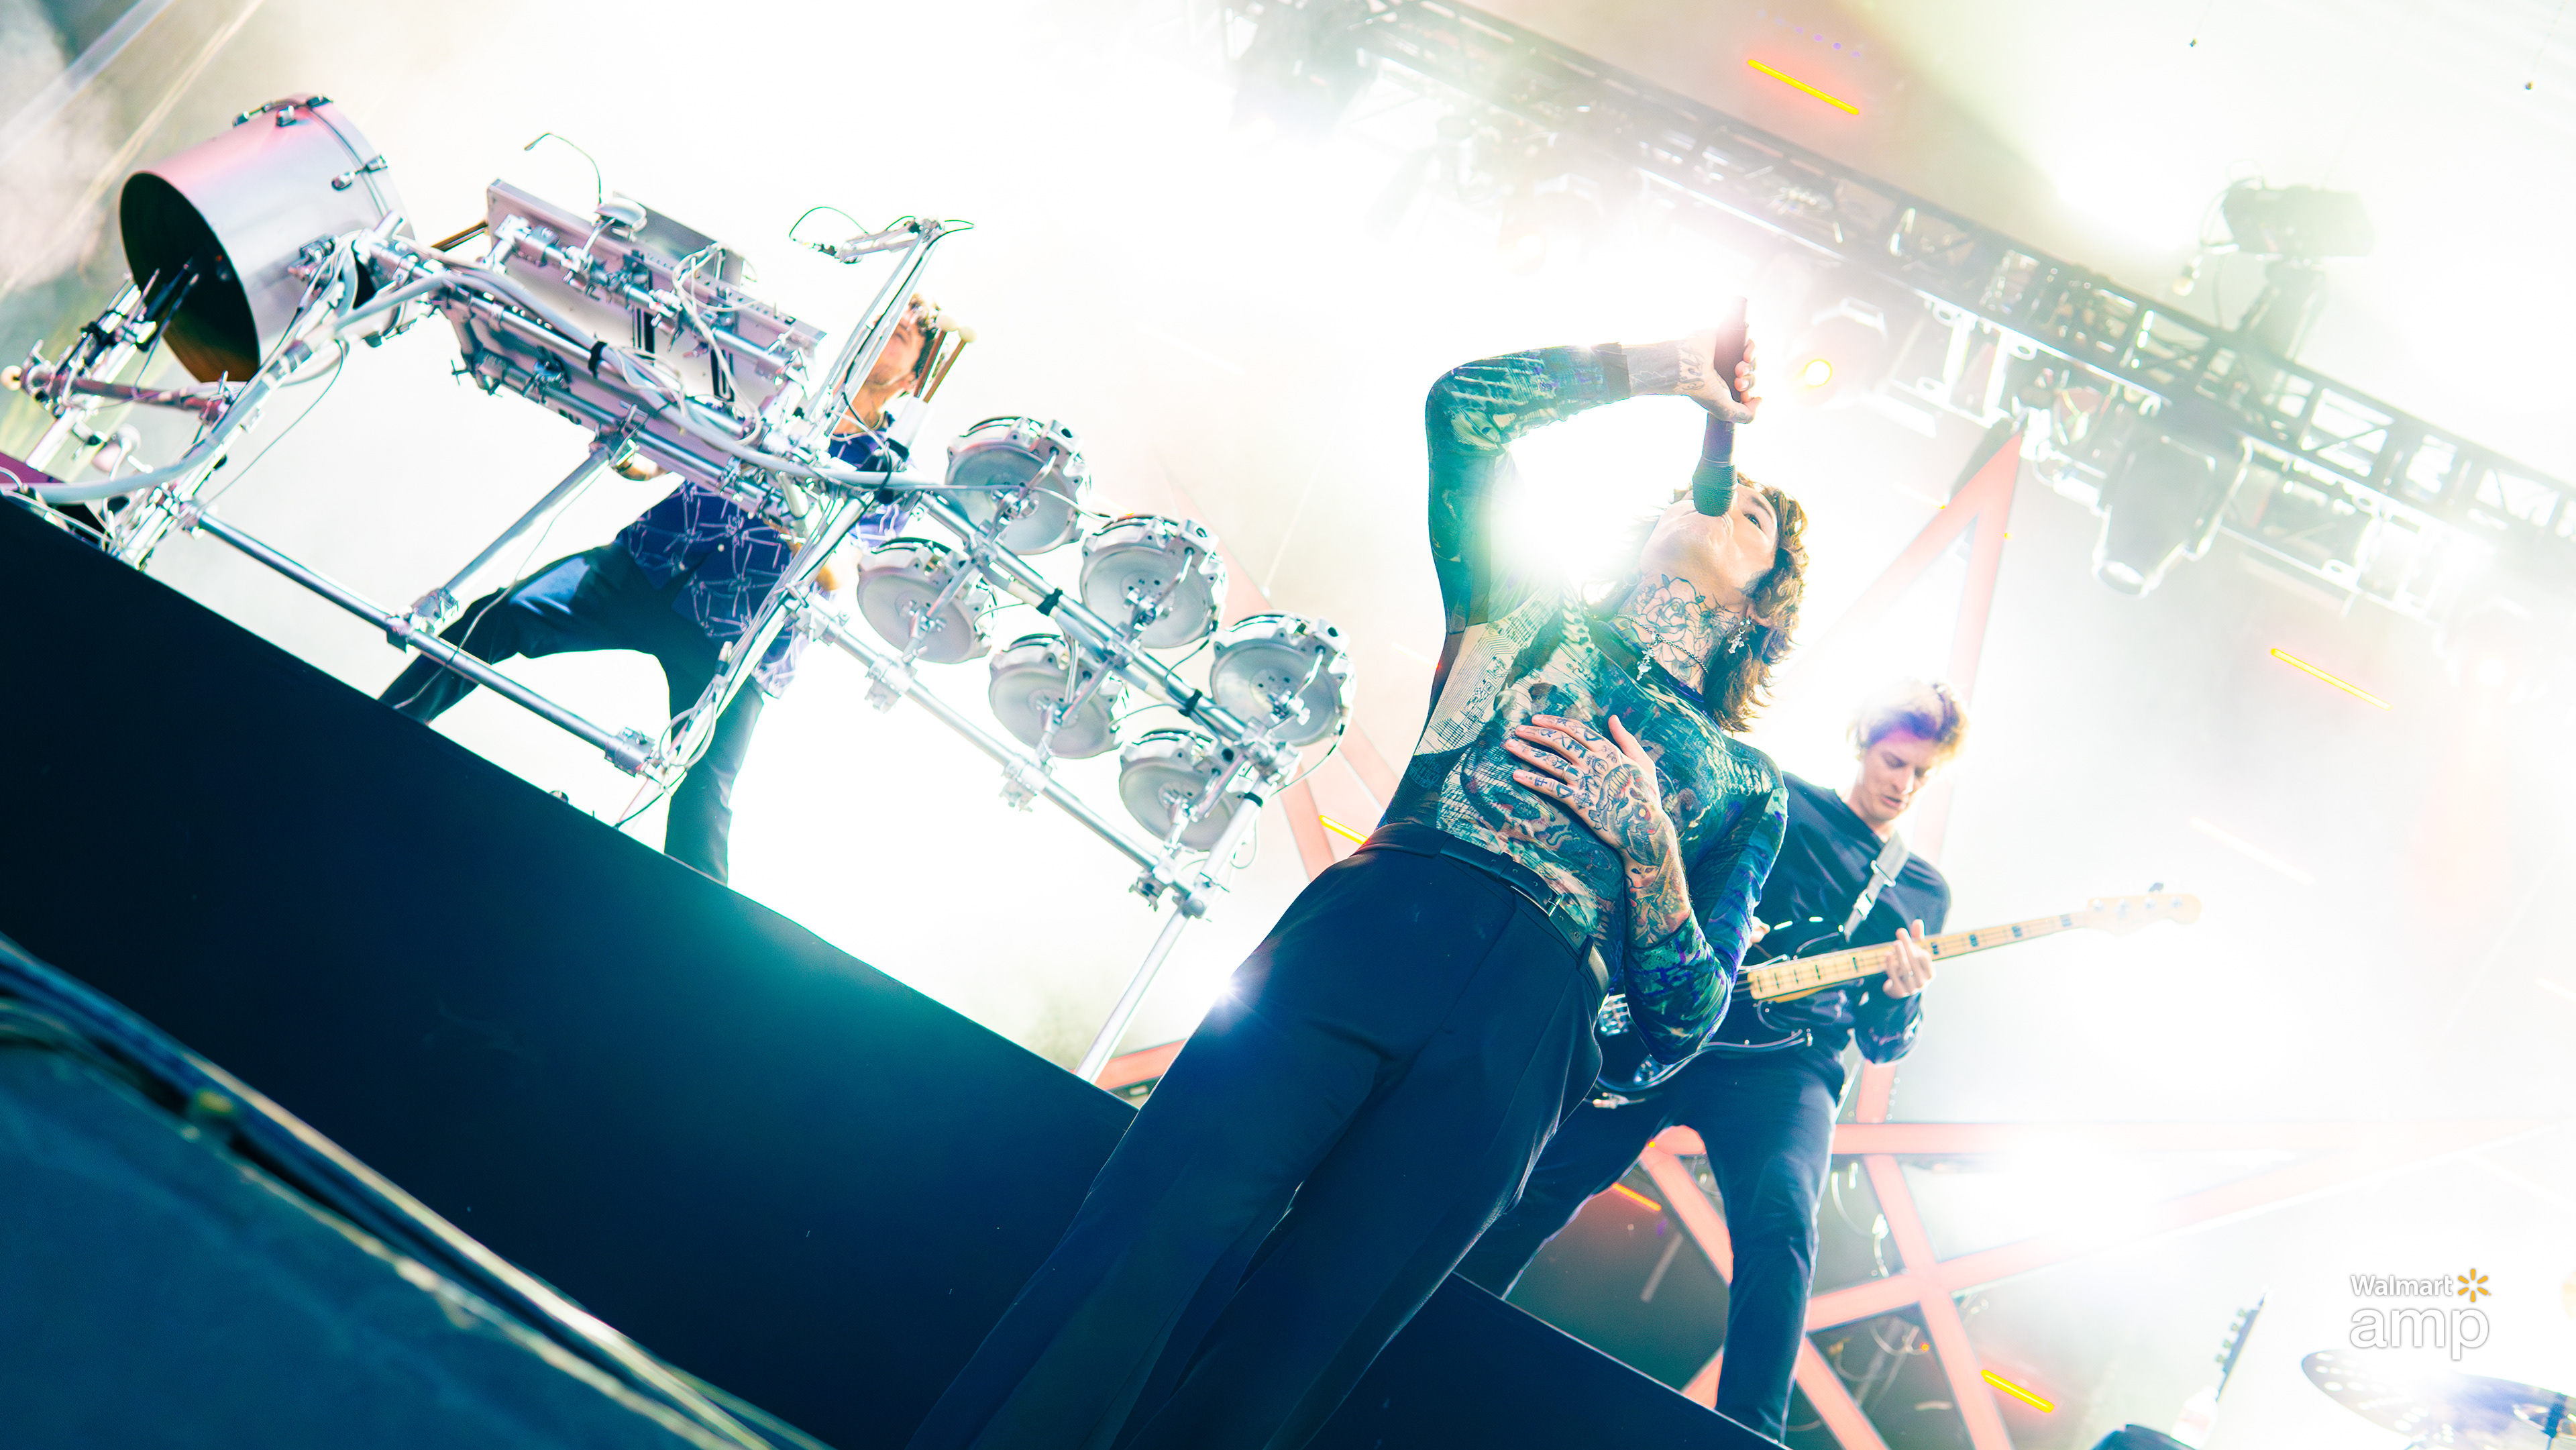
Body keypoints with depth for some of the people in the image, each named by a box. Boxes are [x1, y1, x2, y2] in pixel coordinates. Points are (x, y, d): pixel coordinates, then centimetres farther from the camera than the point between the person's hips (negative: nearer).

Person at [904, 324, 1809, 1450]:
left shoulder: (1746, 790, 24)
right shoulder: (1527, 614, 25)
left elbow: (1686, 1020, 16)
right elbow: (1465, 402, 14)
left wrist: (1649, 842, 1)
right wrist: (1671, 369, 22)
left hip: (1517, 1040, 0)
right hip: (1365, 942, 0)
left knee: (1287, 1343, -11)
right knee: (1154, 1243, -19)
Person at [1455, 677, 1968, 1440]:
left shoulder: (1924, 890, 16)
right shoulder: (1776, 801, 11)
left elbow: (1881, 1042, 15)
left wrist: (1903, 997, -8)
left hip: (1782, 1062, 0)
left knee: (1780, 1226, -26)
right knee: (1547, 1180, -3)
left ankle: (1747, 1433, -22)